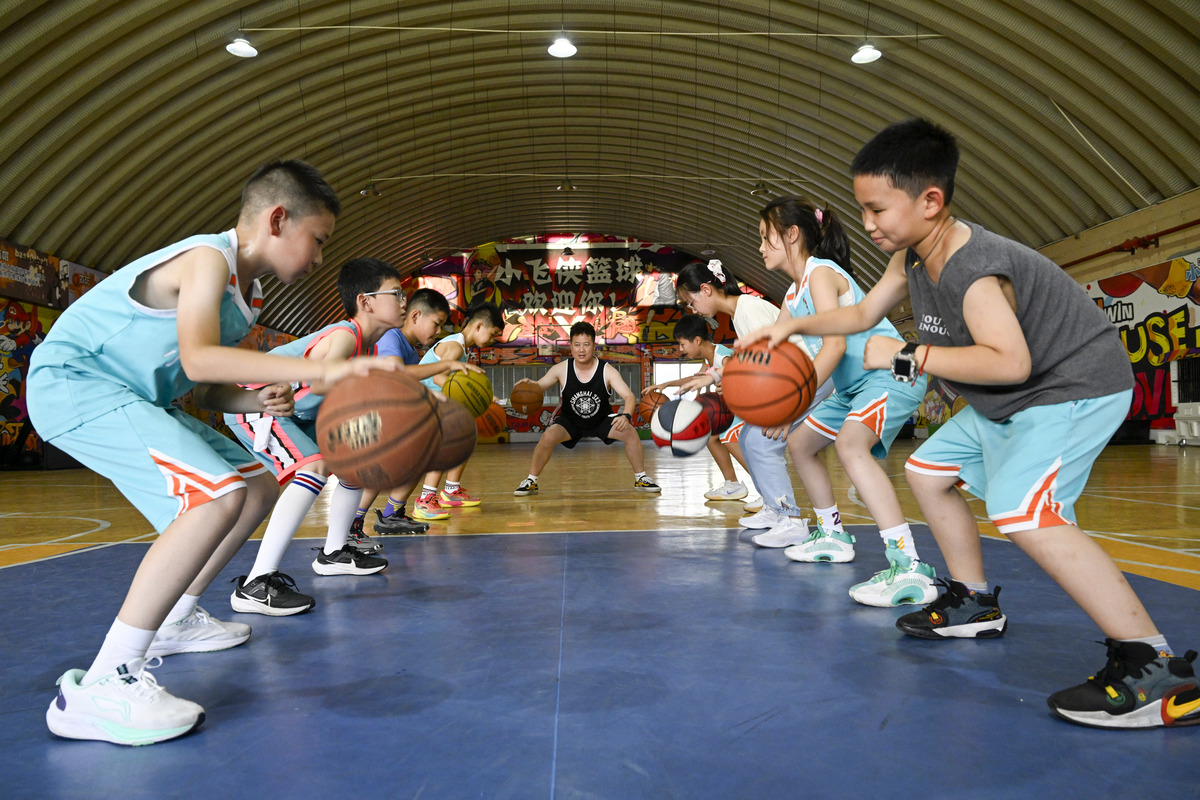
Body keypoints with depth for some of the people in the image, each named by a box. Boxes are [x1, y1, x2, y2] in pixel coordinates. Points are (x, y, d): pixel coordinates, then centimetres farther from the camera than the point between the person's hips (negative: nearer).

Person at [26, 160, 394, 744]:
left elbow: (209, 393, 12)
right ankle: (99, 689, -26)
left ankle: (175, 620, 27)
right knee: (220, 495, -29)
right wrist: (321, 371, -44)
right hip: (72, 382, -10)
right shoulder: (208, 258, -19)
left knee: (258, 488, 14)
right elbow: (198, 358, -37)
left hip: (133, 397, 10)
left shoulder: (246, 295, 10)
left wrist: (260, 400, -10)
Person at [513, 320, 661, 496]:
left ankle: (641, 478, 0)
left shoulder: (607, 371, -21)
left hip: (602, 421, 0)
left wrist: (626, 415, -48)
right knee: (547, 437, -27)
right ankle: (531, 481, -7)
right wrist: (529, 385, -37)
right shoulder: (561, 369, -18)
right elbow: (539, 388, -11)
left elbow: (630, 397, -26)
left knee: (630, 433, -22)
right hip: (570, 422, 0)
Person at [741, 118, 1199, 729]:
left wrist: (909, 357, -32)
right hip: (1008, 403, 11)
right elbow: (863, 314, 14)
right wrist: (794, 326, 7)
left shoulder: (974, 270, -30)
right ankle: (974, 604, 27)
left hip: (1076, 387, -10)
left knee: (1022, 511, -29)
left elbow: (1009, 360, -39)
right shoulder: (910, 260, -1)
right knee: (927, 471, 15)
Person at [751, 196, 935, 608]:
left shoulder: (821, 273, -15)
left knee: (850, 444, -35)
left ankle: (910, 569, -41)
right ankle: (832, 536, 33)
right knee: (800, 443, 19)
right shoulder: (795, 292, 15)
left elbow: (835, 344, -27)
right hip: (853, 387, 11)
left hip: (892, 374, -11)